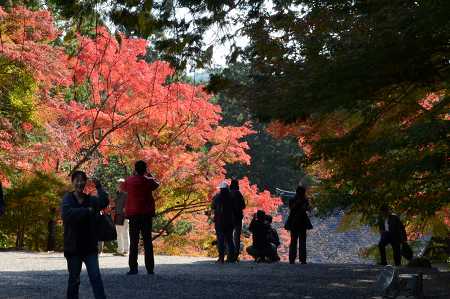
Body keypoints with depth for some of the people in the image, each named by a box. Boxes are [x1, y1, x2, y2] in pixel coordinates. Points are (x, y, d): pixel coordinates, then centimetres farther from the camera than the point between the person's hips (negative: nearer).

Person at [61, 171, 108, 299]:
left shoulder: (91, 199, 6)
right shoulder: (68, 198, 0)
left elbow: (104, 202, -14)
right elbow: (66, 213, -20)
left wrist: (99, 188, -23)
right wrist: (87, 211, -18)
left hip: (90, 246, 1)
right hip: (73, 246, -1)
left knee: (95, 276, -5)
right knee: (74, 279, 8)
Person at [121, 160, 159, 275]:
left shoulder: (129, 180, -1)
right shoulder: (148, 181, -2)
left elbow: (122, 188, 20)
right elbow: (157, 184, 20)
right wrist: (149, 175, 28)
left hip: (133, 214, 0)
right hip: (147, 214, 0)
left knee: (134, 241, 2)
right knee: (147, 241, 3)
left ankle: (133, 268, -4)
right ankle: (150, 268, 0)